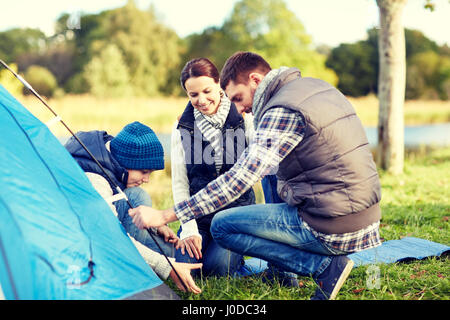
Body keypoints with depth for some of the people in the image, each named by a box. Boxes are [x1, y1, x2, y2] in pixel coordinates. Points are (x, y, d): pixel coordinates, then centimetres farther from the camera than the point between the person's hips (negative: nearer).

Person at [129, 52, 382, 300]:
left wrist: (164, 216, -19)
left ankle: (326, 266, -4)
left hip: (334, 228, -9)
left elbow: (239, 179, -22)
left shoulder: (283, 111, -15)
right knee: (273, 169, 25)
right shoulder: (318, 86, 12)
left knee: (222, 226, 0)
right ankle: (280, 271, 20)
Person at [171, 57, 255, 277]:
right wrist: (189, 229, -7)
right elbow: (179, 182, 1)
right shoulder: (182, 127, 0)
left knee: (216, 266, -23)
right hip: (199, 213, 2)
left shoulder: (244, 119, -6)